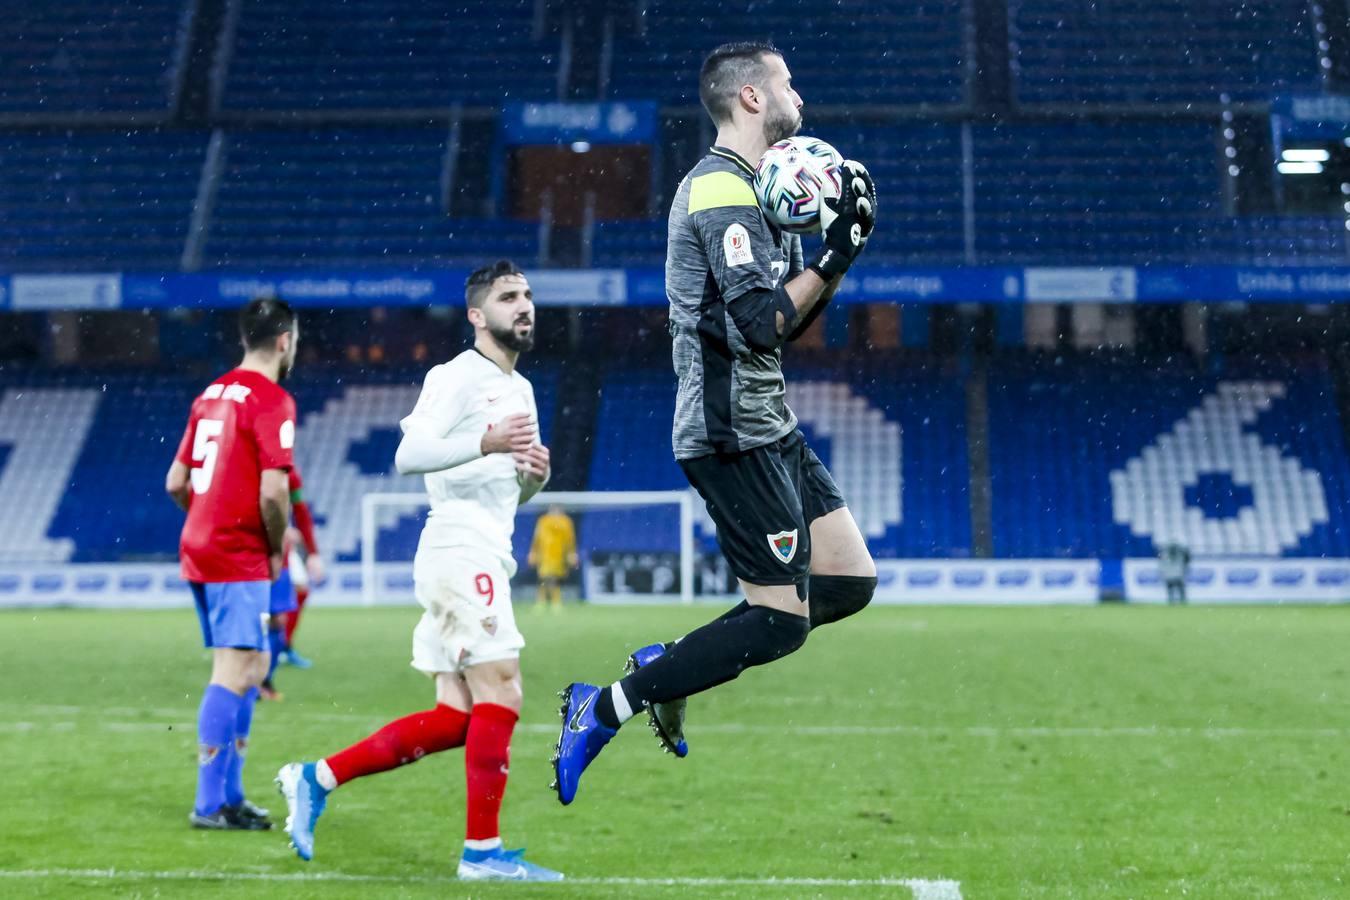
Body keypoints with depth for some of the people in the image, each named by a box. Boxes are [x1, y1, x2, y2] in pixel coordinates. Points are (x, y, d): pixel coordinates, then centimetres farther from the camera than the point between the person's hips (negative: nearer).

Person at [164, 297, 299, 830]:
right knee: (234, 674, -8)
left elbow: (175, 483, 16)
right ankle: (211, 803, -8)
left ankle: (229, 796, 19)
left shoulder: (211, 395, 15)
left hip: (199, 548, 9)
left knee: (252, 669, 16)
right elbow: (273, 491, -19)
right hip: (240, 560, -9)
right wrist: (277, 548, -5)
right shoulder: (271, 400, -11)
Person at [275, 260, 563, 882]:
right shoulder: (457, 377, -7)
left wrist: (535, 474, 6)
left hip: (485, 557, 9)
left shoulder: (521, 389, 21)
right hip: (459, 549, -9)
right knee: (501, 696, -10)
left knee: (453, 720, 6)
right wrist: (487, 442, -32)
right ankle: (482, 849, -3)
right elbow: (408, 456, -21)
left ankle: (317, 779, 13)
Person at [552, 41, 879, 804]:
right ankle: (605, 709, -3)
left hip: (769, 425, 10)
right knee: (783, 619, -9)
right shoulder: (721, 190, -14)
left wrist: (832, 250, 6)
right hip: (734, 434, -10)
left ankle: (670, 663, 14)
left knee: (852, 581, 9)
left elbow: (793, 322, 19)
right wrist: (835, 255, -16)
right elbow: (761, 322, -22)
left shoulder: (750, 191, 17)